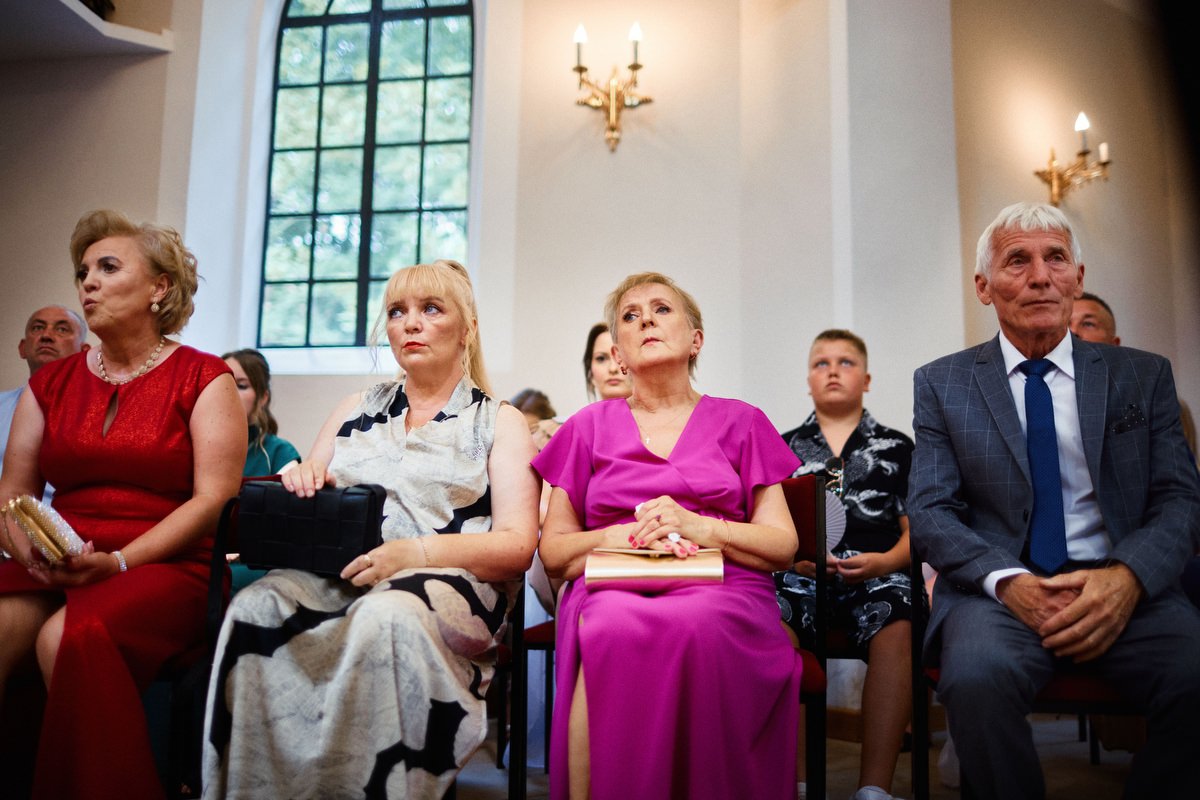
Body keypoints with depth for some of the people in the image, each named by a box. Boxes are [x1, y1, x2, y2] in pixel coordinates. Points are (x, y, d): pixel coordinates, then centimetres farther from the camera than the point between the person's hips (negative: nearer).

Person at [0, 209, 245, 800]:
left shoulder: (203, 379, 1)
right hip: (53, 570, 4)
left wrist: (118, 562, -17)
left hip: (167, 568, -4)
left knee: (69, 637, -31)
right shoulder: (52, 382, 17)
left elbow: (214, 499, -7)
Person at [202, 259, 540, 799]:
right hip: (336, 577, 4)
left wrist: (414, 554, -18)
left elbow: (516, 546, -1)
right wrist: (299, 482, -3)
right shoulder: (356, 411, 25)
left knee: (386, 615, -37)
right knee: (258, 604, -29)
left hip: (452, 582, -3)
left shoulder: (498, 421, 11)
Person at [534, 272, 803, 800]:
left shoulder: (740, 423, 17)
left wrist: (700, 527, -10)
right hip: (612, 590, 1)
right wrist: (626, 534, -8)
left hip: (721, 585, 0)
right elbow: (552, 552, 13)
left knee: (691, 627, -37)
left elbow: (783, 546, 9)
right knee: (617, 631, -36)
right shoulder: (590, 427, 18)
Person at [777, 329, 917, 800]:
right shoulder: (783, 447, 21)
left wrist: (885, 561, -7)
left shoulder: (897, 447, 19)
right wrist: (794, 556, -6)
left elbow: (917, 530, 13)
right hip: (801, 573, 1)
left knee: (895, 632, -35)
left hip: (876, 572, 0)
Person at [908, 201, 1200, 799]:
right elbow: (930, 512, 2)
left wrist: (1128, 576, -15)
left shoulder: (1144, 376, 13)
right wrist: (1008, 581, -17)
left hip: (1125, 589, 2)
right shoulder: (941, 385, 8)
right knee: (976, 678, -33)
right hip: (1000, 588, -1)